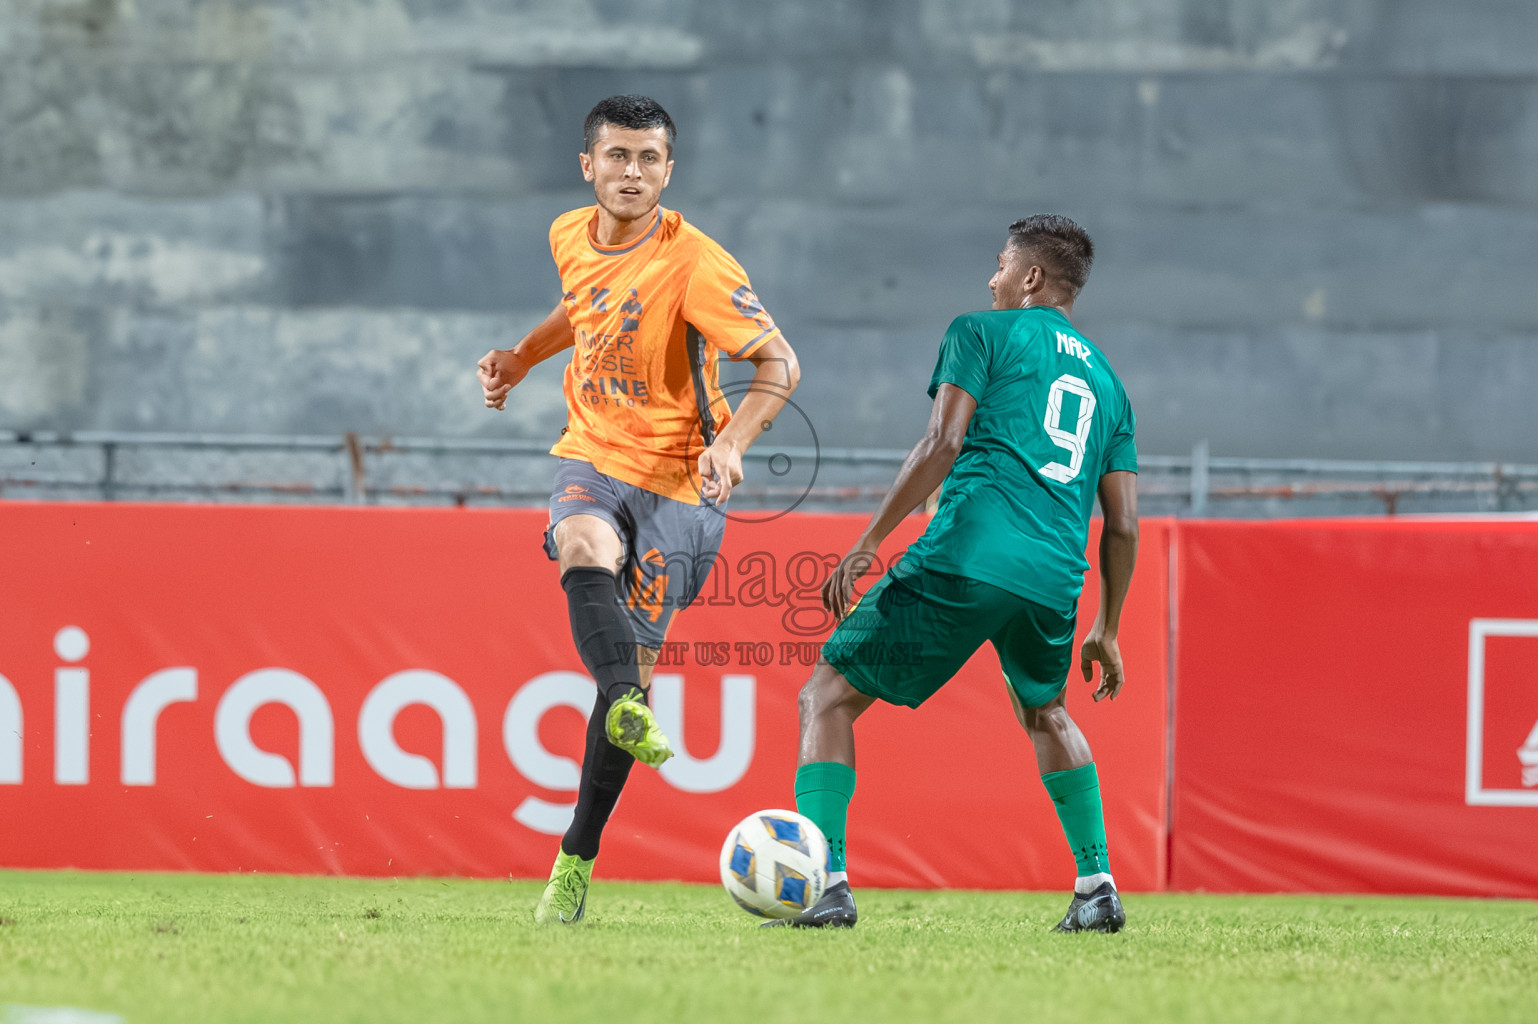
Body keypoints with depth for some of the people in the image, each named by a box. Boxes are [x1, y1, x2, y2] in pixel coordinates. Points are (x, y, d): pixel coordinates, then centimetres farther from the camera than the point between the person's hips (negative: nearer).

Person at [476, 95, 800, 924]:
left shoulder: (694, 264, -16)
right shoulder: (571, 237, 4)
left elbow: (780, 365, -18)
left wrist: (731, 440, -34)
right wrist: (522, 357, 15)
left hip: (677, 482, -4)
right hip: (590, 458, 4)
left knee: (634, 663, -4)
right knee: (586, 551, -33)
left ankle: (577, 858, 8)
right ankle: (629, 709, -56)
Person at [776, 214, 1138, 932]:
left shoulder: (983, 334, 9)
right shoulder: (1104, 378, 24)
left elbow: (942, 444, -5)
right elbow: (1123, 527, 21)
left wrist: (865, 546, -3)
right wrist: (1106, 631, 30)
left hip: (964, 557, -6)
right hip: (1055, 578, 6)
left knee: (828, 698, 4)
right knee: (1044, 713, 34)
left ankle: (826, 884, -12)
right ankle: (1097, 888, 25)